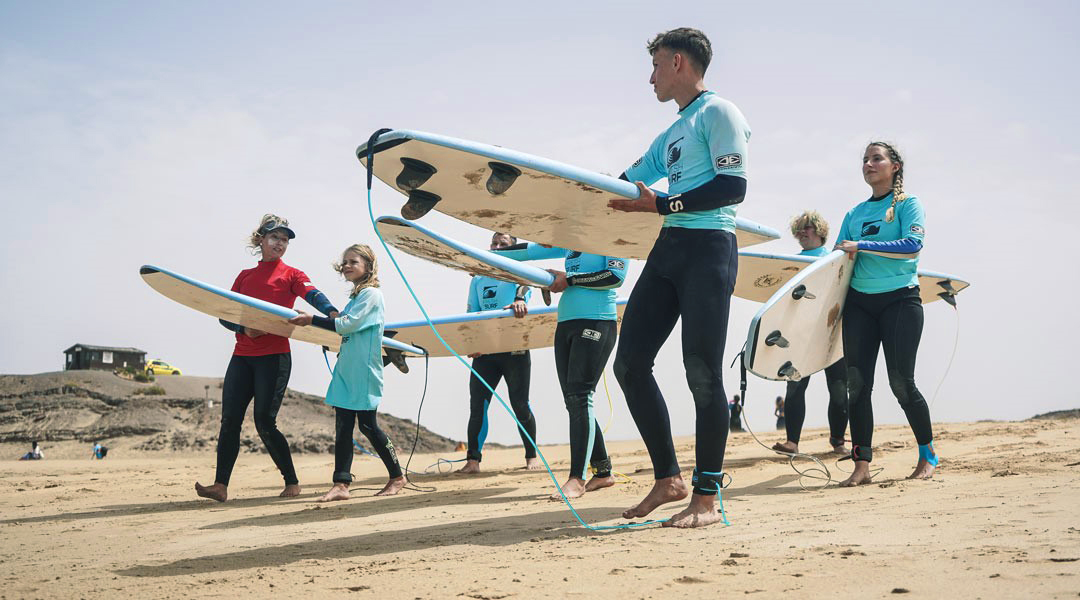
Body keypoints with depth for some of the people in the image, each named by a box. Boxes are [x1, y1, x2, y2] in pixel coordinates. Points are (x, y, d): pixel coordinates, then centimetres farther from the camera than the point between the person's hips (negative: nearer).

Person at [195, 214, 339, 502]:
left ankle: (292, 483, 6)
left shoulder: (291, 275, 5)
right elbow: (225, 315, 12)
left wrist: (331, 312, -38)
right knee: (230, 420, -3)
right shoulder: (245, 276, 17)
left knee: (264, 422, -7)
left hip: (274, 357, -4)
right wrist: (244, 329, -10)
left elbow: (312, 294, -16)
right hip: (242, 356, 4)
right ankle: (220, 486, -1)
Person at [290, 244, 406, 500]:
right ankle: (341, 484, 0)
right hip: (345, 370, 8)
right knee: (342, 427, 1)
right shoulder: (355, 297, 18)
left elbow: (348, 324, -16)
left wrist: (312, 320, -15)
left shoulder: (371, 294, -9)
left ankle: (397, 476, 13)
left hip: (365, 372, -8)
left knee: (367, 425, -2)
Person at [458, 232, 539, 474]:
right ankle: (473, 460, -6)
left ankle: (532, 455, 14)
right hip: (484, 350, 4)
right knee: (477, 404, -6)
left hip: (515, 349, -3)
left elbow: (525, 287, -19)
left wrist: (519, 300, -43)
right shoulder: (478, 279, 17)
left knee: (520, 405, -1)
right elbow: (471, 314, 16)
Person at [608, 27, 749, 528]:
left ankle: (706, 498, -3)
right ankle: (667, 479, 10)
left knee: (702, 372, -10)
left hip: (709, 246, -9)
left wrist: (662, 204, -18)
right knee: (630, 361, 1)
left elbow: (733, 187, -13)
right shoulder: (672, 133, 26)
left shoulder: (718, 112, -1)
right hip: (669, 247, 9)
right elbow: (625, 185, 29)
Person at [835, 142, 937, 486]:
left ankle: (928, 455, 14)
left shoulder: (908, 204, 3)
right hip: (859, 302, 5)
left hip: (900, 299, -4)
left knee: (901, 382, -5)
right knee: (857, 383, -3)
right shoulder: (855, 213, 17)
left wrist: (861, 245, -17)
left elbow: (913, 245, -15)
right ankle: (862, 466, -1)